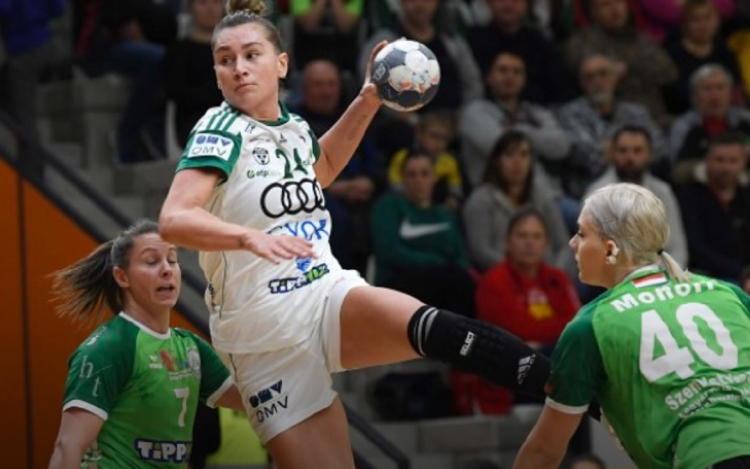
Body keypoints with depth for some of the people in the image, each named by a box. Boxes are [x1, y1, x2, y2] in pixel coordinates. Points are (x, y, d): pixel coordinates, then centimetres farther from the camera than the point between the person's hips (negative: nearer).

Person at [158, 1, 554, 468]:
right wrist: (251, 237, -39)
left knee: (428, 327, -28)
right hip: (264, 332, -4)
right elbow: (174, 220, -23)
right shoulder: (221, 130, -9)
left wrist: (366, 103, 24)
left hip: (331, 295, 4)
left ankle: (555, 380, -43)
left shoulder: (294, 127, 10)